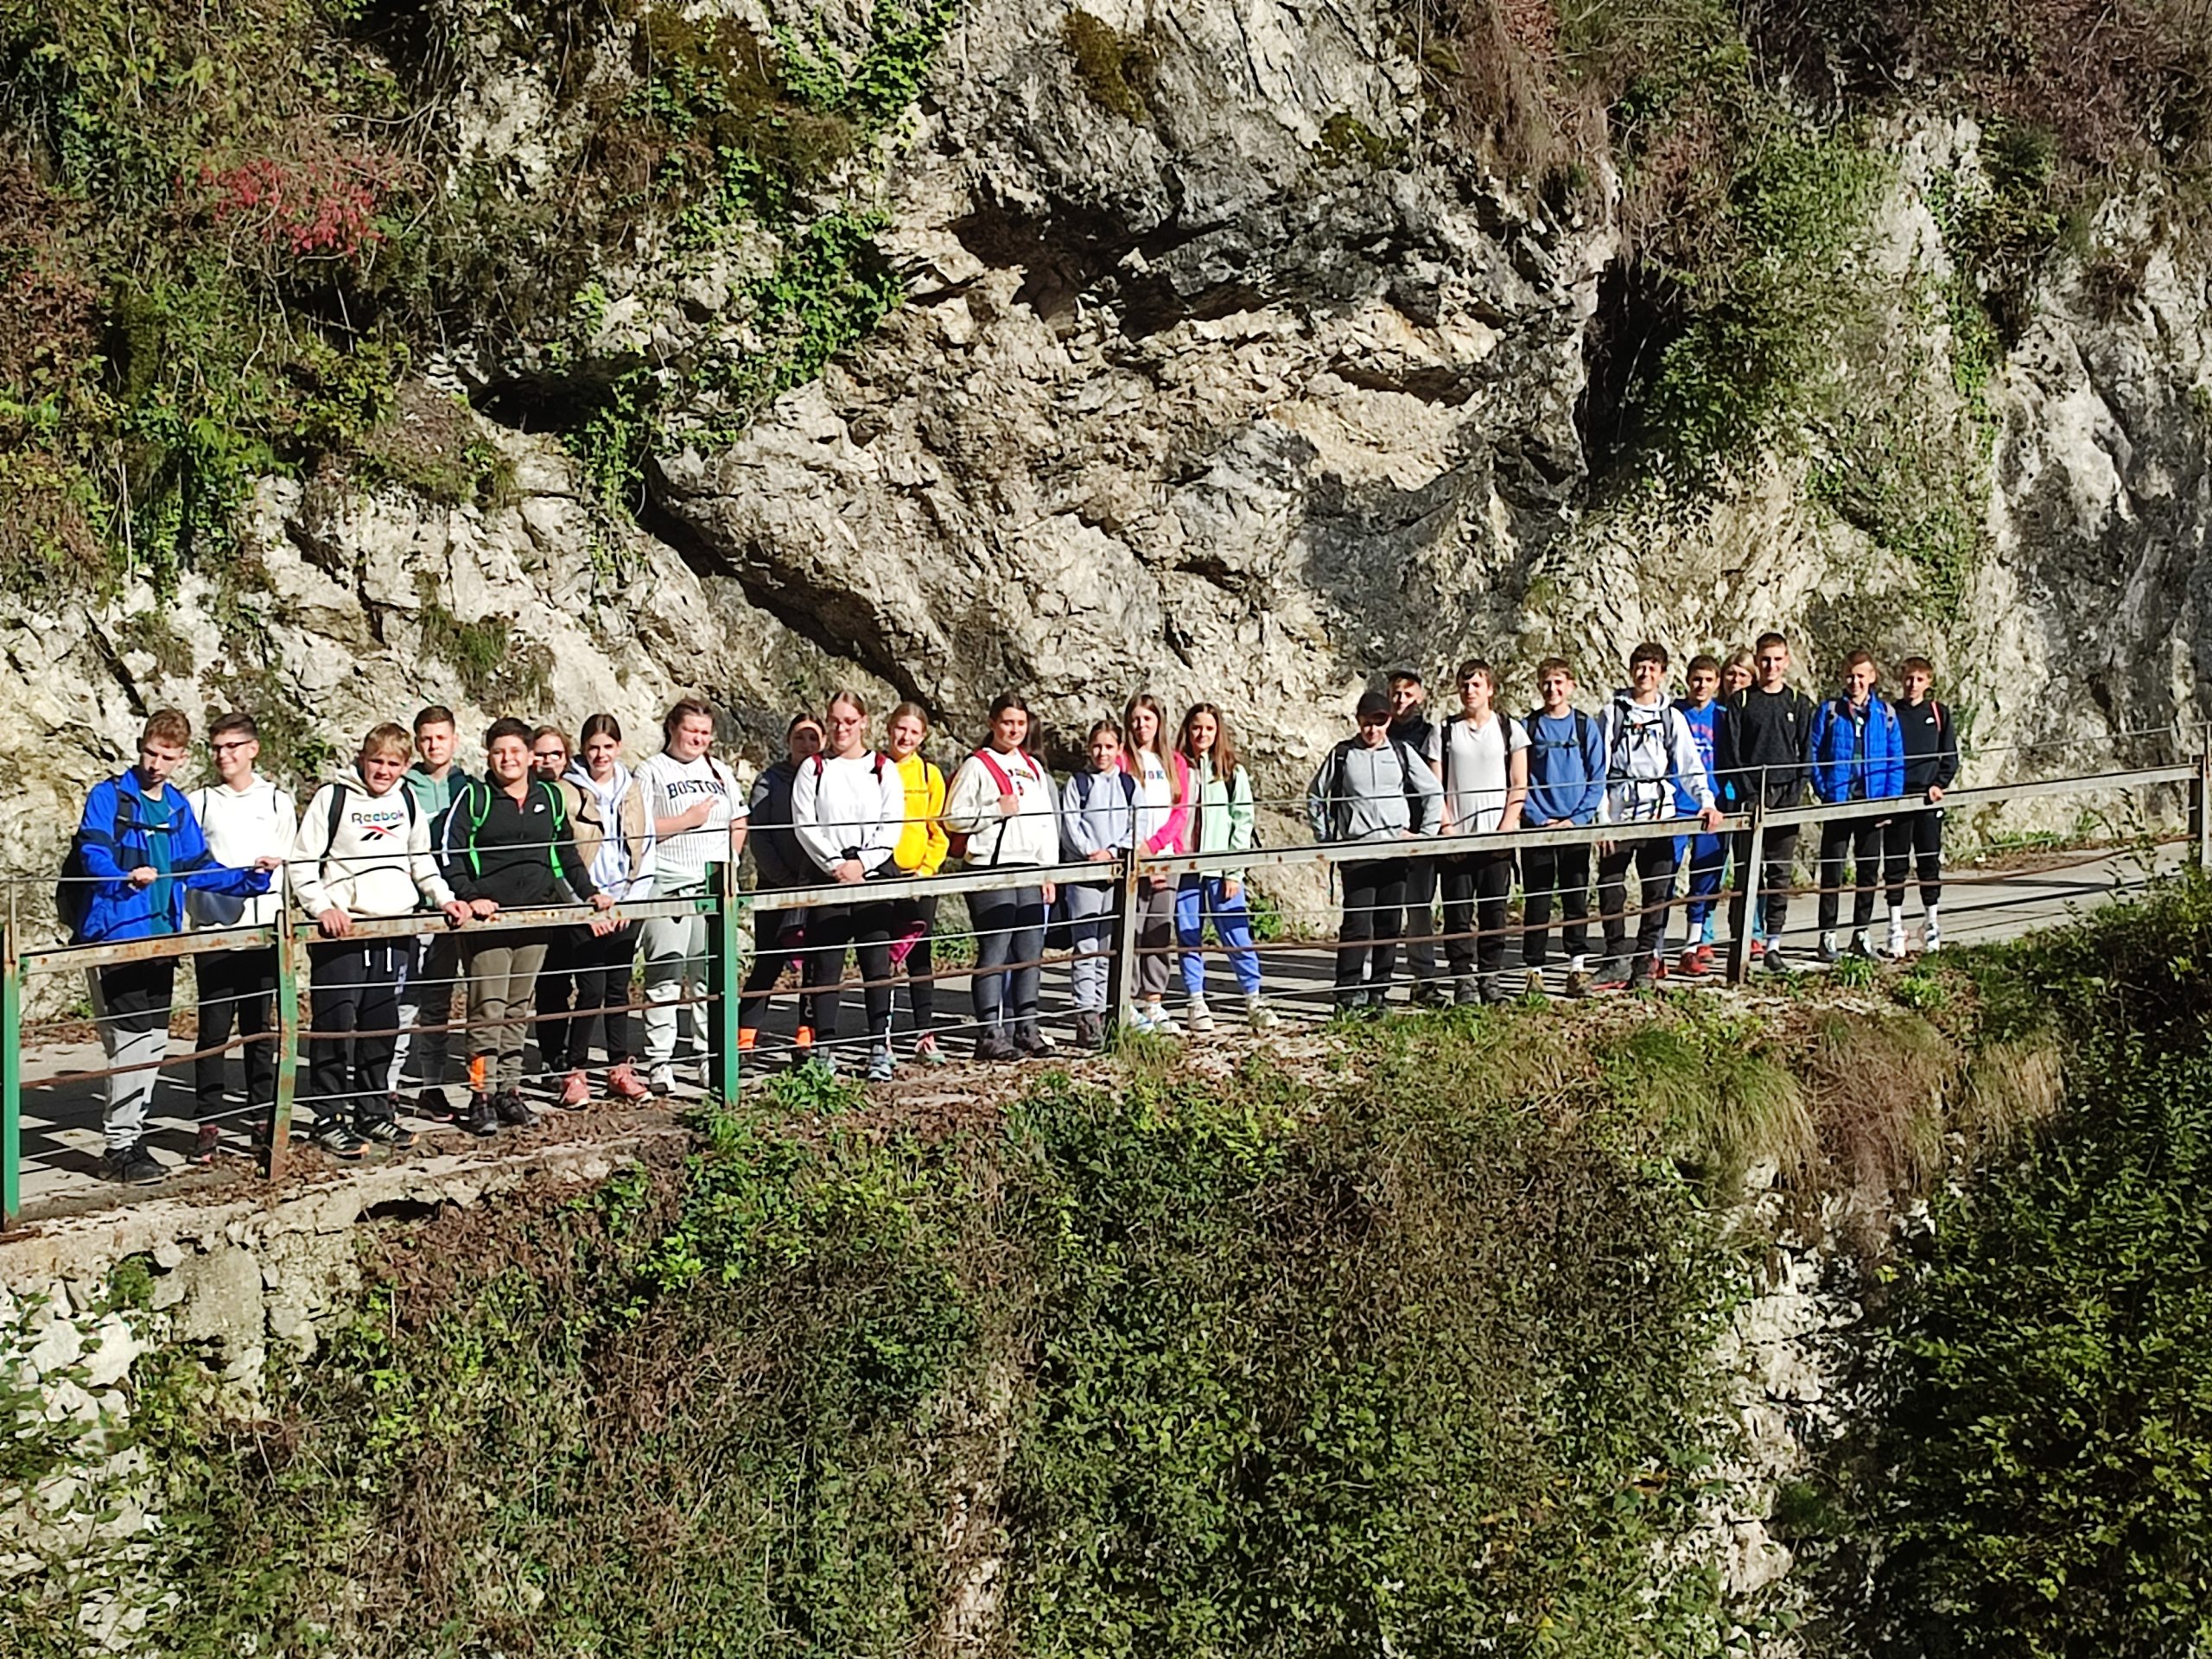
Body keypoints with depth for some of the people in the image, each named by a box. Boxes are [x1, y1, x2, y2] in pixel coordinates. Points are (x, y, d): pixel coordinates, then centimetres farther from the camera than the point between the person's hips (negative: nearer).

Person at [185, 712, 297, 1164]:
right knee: (213, 1029, -3)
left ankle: (265, 1117, 14)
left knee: (261, 1028, 7)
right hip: (214, 931, -1)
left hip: (264, 930, 1)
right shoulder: (198, 802, 6)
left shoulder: (278, 801, 11)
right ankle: (208, 1125, 2)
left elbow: (291, 863, 14)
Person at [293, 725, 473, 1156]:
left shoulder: (407, 802, 12)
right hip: (341, 928, -5)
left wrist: (445, 898, 8)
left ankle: (373, 1112, 18)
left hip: (394, 928, 5)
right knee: (335, 1025, -6)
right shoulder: (333, 797, -3)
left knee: (381, 1026, 9)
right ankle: (328, 1118, 1)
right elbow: (303, 861, -4)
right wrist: (322, 907, -17)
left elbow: (421, 861, 22)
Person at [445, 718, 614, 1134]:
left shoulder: (550, 797, 13)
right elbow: (450, 853, -5)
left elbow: (568, 853, 20)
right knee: (488, 1009, -7)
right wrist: (469, 897, -16)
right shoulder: (474, 798, 0)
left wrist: (590, 893, 12)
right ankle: (482, 1095, -3)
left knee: (519, 1010, 8)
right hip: (487, 916, -4)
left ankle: (508, 1090, 14)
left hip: (536, 916, 4)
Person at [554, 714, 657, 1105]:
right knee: (591, 990, -8)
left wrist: (632, 899, -1)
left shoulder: (634, 789, 11)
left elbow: (648, 847, 10)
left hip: (625, 904, 4)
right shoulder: (569, 791, -3)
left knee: (619, 989, 9)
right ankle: (574, 1071, 1)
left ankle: (621, 1069, 15)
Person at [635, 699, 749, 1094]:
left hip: (715, 887, 5)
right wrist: (687, 821, -9)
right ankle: (658, 1061, -3)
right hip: (668, 887, -5)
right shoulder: (651, 772, 1)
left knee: (712, 974, 7)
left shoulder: (719, 771, 18)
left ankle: (712, 1057, 13)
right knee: (665, 975, -6)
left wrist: (729, 861, 9)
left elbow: (739, 823, 23)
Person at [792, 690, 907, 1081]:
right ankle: (824, 1049, 3)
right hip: (827, 874, 0)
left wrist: (862, 863, -10)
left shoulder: (884, 769, 9)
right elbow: (804, 824, 0)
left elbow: (892, 825, 2)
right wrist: (835, 863, -10)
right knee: (826, 965, -1)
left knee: (877, 962, -2)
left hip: (874, 874, 0)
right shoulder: (814, 770, 9)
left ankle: (880, 1049, 1)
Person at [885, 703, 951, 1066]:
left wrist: (926, 869, -6)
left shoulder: (930, 775, 6)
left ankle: (926, 1036, 7)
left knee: (920, 959, 4)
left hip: (919, 876, 1)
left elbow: (939, 831, 6)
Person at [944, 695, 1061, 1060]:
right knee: (994, 954, -9)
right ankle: (990, 1034, -7)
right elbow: (953, 818, -5)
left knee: (1030, 954, 7)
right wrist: (996, 810, -14)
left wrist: (1049, 872, 12)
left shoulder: (1033, 768, 18)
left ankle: (1026, 1030, 15)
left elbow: (1048, 823, 19)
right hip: (991, 869, -6)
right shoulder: (976, 766, 0)